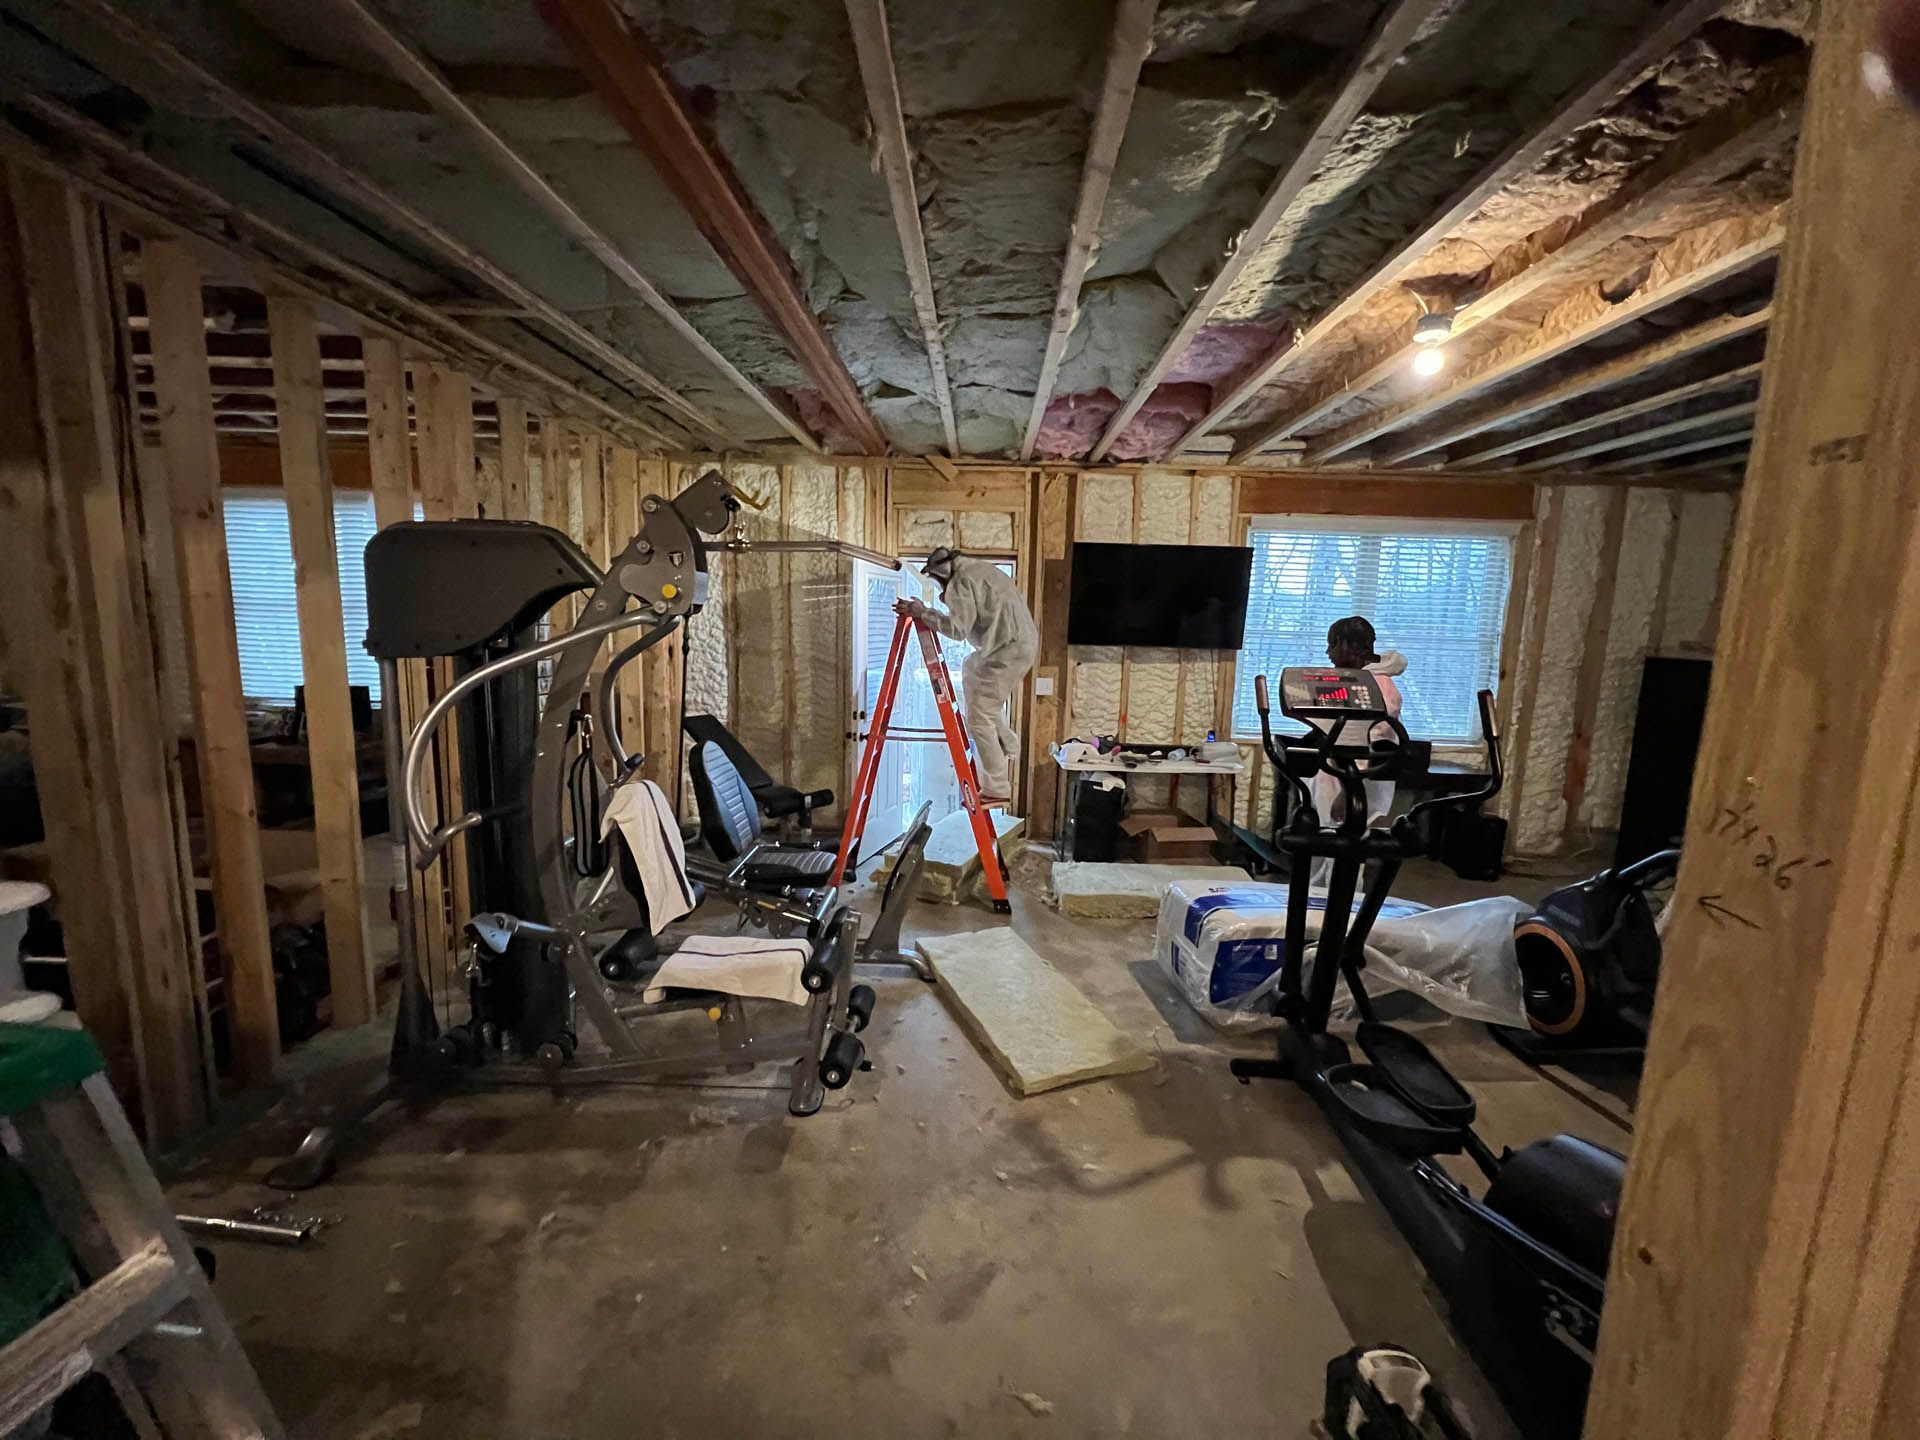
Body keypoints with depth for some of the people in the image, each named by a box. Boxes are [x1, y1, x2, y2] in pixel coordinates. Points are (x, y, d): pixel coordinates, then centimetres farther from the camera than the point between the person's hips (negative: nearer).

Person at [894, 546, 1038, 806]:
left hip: (1007, 650, -10)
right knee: (970, 671, 28)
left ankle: (996, 789, 0)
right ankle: (1006, 744, 27)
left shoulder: (960, 582, -10)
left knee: (979, 719, -4)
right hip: (1025, 641, 10)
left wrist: (923, 612, -10)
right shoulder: (982, 569, 20)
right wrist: (951, 603, 16)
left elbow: (958, 629, -17)